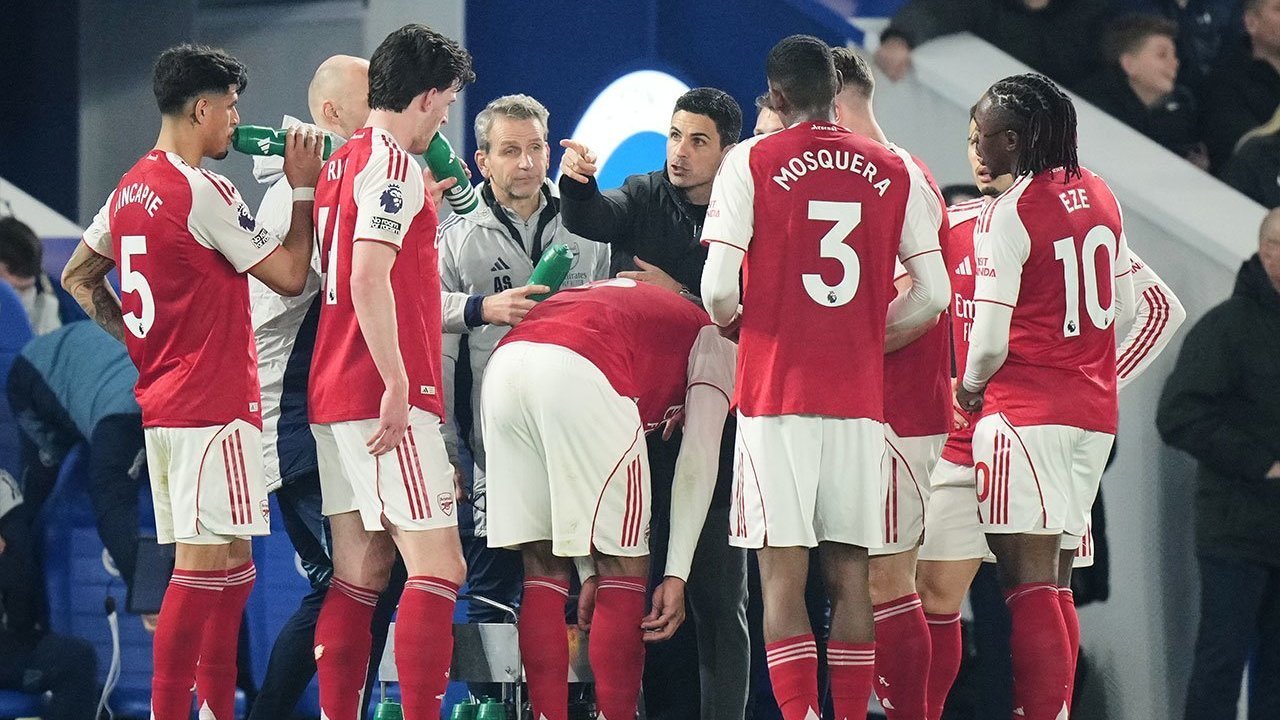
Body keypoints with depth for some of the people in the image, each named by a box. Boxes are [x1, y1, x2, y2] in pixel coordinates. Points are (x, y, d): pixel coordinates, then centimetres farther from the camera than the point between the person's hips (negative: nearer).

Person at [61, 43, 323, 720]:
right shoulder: (203, 191, -15)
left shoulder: (131, 189, 12)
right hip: (213, 404, -9)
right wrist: (303, 188, -1)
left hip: (161, 399, 9)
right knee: (206, 563, -9)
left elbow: (78, 276, 22)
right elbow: (289, 276, -10)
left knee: (230, 563, 14)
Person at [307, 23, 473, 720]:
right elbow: (369, 278, -21)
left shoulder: (341, 162, 17)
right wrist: (396, 383, -21)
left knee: (360, 571, 10)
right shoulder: (393, 164, -11)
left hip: (334, 394, 9)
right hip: (385, 396, -9)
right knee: (438, 566, -10)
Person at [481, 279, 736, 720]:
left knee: (543, 566, 15)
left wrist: (588, 573, 32)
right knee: (625, 569, 4)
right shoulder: (714, 343, 25)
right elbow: (698, 461, 12)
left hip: (503, 368, 6)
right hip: (579, 372, -6)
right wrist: (676, 576, 10)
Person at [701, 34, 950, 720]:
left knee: (783, 577, -4)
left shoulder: (752, 162, -3)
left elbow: (719, 287, -9)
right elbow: (932, 293, 6)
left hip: (777, 395, -3)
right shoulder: (893, 171, 8)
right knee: (849, 576, 8)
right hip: (859, 400, 3)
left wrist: (732, 324, 13)